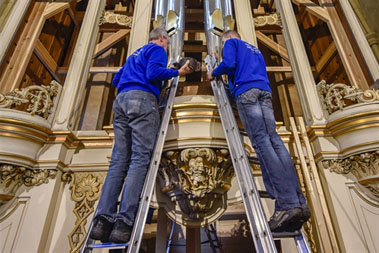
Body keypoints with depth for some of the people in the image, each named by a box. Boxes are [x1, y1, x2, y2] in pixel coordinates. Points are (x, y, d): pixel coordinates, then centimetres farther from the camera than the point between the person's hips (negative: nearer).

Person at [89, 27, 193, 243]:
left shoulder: (136, 53, 36)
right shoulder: (157, 50, 12)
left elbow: (116, 79, 34)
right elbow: (153, 73, -8)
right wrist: (178, 72, 1)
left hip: (121, 100, 8)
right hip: (142, 100, -7)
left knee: (119, 160, -2)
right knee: (140, 159, -15)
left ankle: (103, 219, -10)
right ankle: (124, 222, -21)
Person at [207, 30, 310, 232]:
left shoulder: (232, 43, 18)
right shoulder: (255, 50, 38)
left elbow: (229, 64, -2)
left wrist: (214, 73, 16)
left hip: (246, 91, -6)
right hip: (265, 91, 7)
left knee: (261, 142, -18)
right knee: (274, 140, -6)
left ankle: (287, 204, -28)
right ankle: (299, 202, -16)